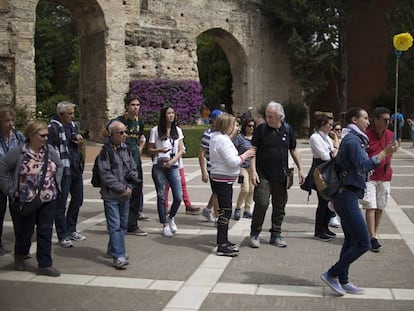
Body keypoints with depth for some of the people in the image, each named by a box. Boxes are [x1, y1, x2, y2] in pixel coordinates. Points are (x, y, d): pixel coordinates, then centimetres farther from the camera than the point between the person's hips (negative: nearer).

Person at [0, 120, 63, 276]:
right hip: (24, 202, -3)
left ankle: (45, 265, 11)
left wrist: (55, 184, 6)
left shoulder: (50, 150, 0)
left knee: (46, 232, 4)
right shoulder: (18, 152, -12)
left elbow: (60, 166, 15)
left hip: (48, 200, 3)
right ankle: (19, 257, 38)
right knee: (24, 233, 10)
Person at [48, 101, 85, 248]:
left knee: (78, 199, 17)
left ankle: (71, 230, 32)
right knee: (61, 204, 0)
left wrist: (80, 142, 0)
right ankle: (62, 236, 8)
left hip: (76, 169, 8)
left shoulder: (73, 125, 13)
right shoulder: (53, 128, -12)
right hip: (63, 170, -8)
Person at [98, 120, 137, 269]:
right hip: (111, 195, -6)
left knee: (123, 224, 14)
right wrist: (122, 188, -14)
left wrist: (130, 187, -2)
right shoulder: (105, 151, -11)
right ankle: (118, 257, -4)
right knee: (115, 226, -7)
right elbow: (105, 174, -15)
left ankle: (113, 249, 31)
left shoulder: (126, 149, 8)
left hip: (125, 194, 7)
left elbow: (133, 169, 13)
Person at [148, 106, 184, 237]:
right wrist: (159, 150, -17)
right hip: (159, 167, -3)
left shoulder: (177, 130, 10)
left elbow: (180, 150, 7)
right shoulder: (155, 130, 0)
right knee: (161, 196, 2)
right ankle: (165, 225, 14)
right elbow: (150, 149, 3)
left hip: (173, 167, 3)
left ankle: (171, 218, 24)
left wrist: (173, 160, -9)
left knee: (178, 197, -3)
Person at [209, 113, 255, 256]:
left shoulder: (217, 137, 13)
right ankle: (222, 246, -5)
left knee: (225, 210, 18)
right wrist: (245, 155, -9)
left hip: (219, 179, 11)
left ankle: (223, 240, 29)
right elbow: (233, 162, -23)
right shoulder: (223, 140, -20)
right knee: (225, 211, -8)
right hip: (223, 180, -11)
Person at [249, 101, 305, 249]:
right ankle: (254, 234, 7)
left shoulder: (288, 130, 5)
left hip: (281, 175, 3)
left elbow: (294, 150, 15)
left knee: (279, 206, 8)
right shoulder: (261, 129, -3)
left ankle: (276, 235, 21)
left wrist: (300, 169, 11)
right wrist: (253, 171, -13)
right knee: (261, 203, -9)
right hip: (263, 174, -3)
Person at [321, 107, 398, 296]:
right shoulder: (352, 140, -13)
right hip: (347, 196, -11)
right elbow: (362, 165, -23)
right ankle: (332, 274, -1)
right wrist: (383, 154, -19)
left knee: (351, 240, 15)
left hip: (346, 195, 11)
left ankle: (343, 281, 21)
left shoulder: (353, 139, 20)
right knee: (363, 243, -9)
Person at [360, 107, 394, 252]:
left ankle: (373, 234, 21)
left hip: (384, 177, 5)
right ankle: (373, 239, -7)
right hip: (369, 176, -5)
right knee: (370, 207, -8)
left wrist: (388, 165, 13)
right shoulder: (366, 135, -11)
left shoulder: (390, 135, 6)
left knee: (380, 208, 9)